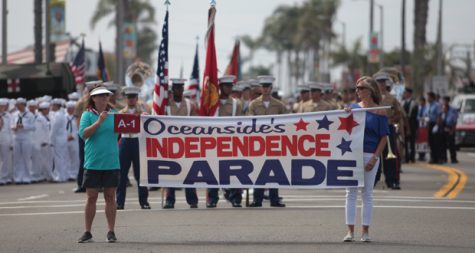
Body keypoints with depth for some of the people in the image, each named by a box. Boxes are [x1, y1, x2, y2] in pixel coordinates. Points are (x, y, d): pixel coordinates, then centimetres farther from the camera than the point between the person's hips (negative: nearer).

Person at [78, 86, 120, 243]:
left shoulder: (114, 114, 9)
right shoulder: (87, 115, 1)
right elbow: (83, 134, -11)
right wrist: (99, 122, -21)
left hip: (111, 163, 2)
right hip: (93, 163, -2)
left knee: (110, 197, 4)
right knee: (91, 197, 2)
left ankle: (111, 232, 9)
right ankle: (87, 232, 8)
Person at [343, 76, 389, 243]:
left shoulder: (379, 112, -2)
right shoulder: (353, 107, 7)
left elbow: (384, 137, -3)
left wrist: (375, 157, -12)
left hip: (370, 155, -3)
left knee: (367, 193, 3)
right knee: (351, 192, 2)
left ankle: (365, 231, 8)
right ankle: (350, 230, 5)